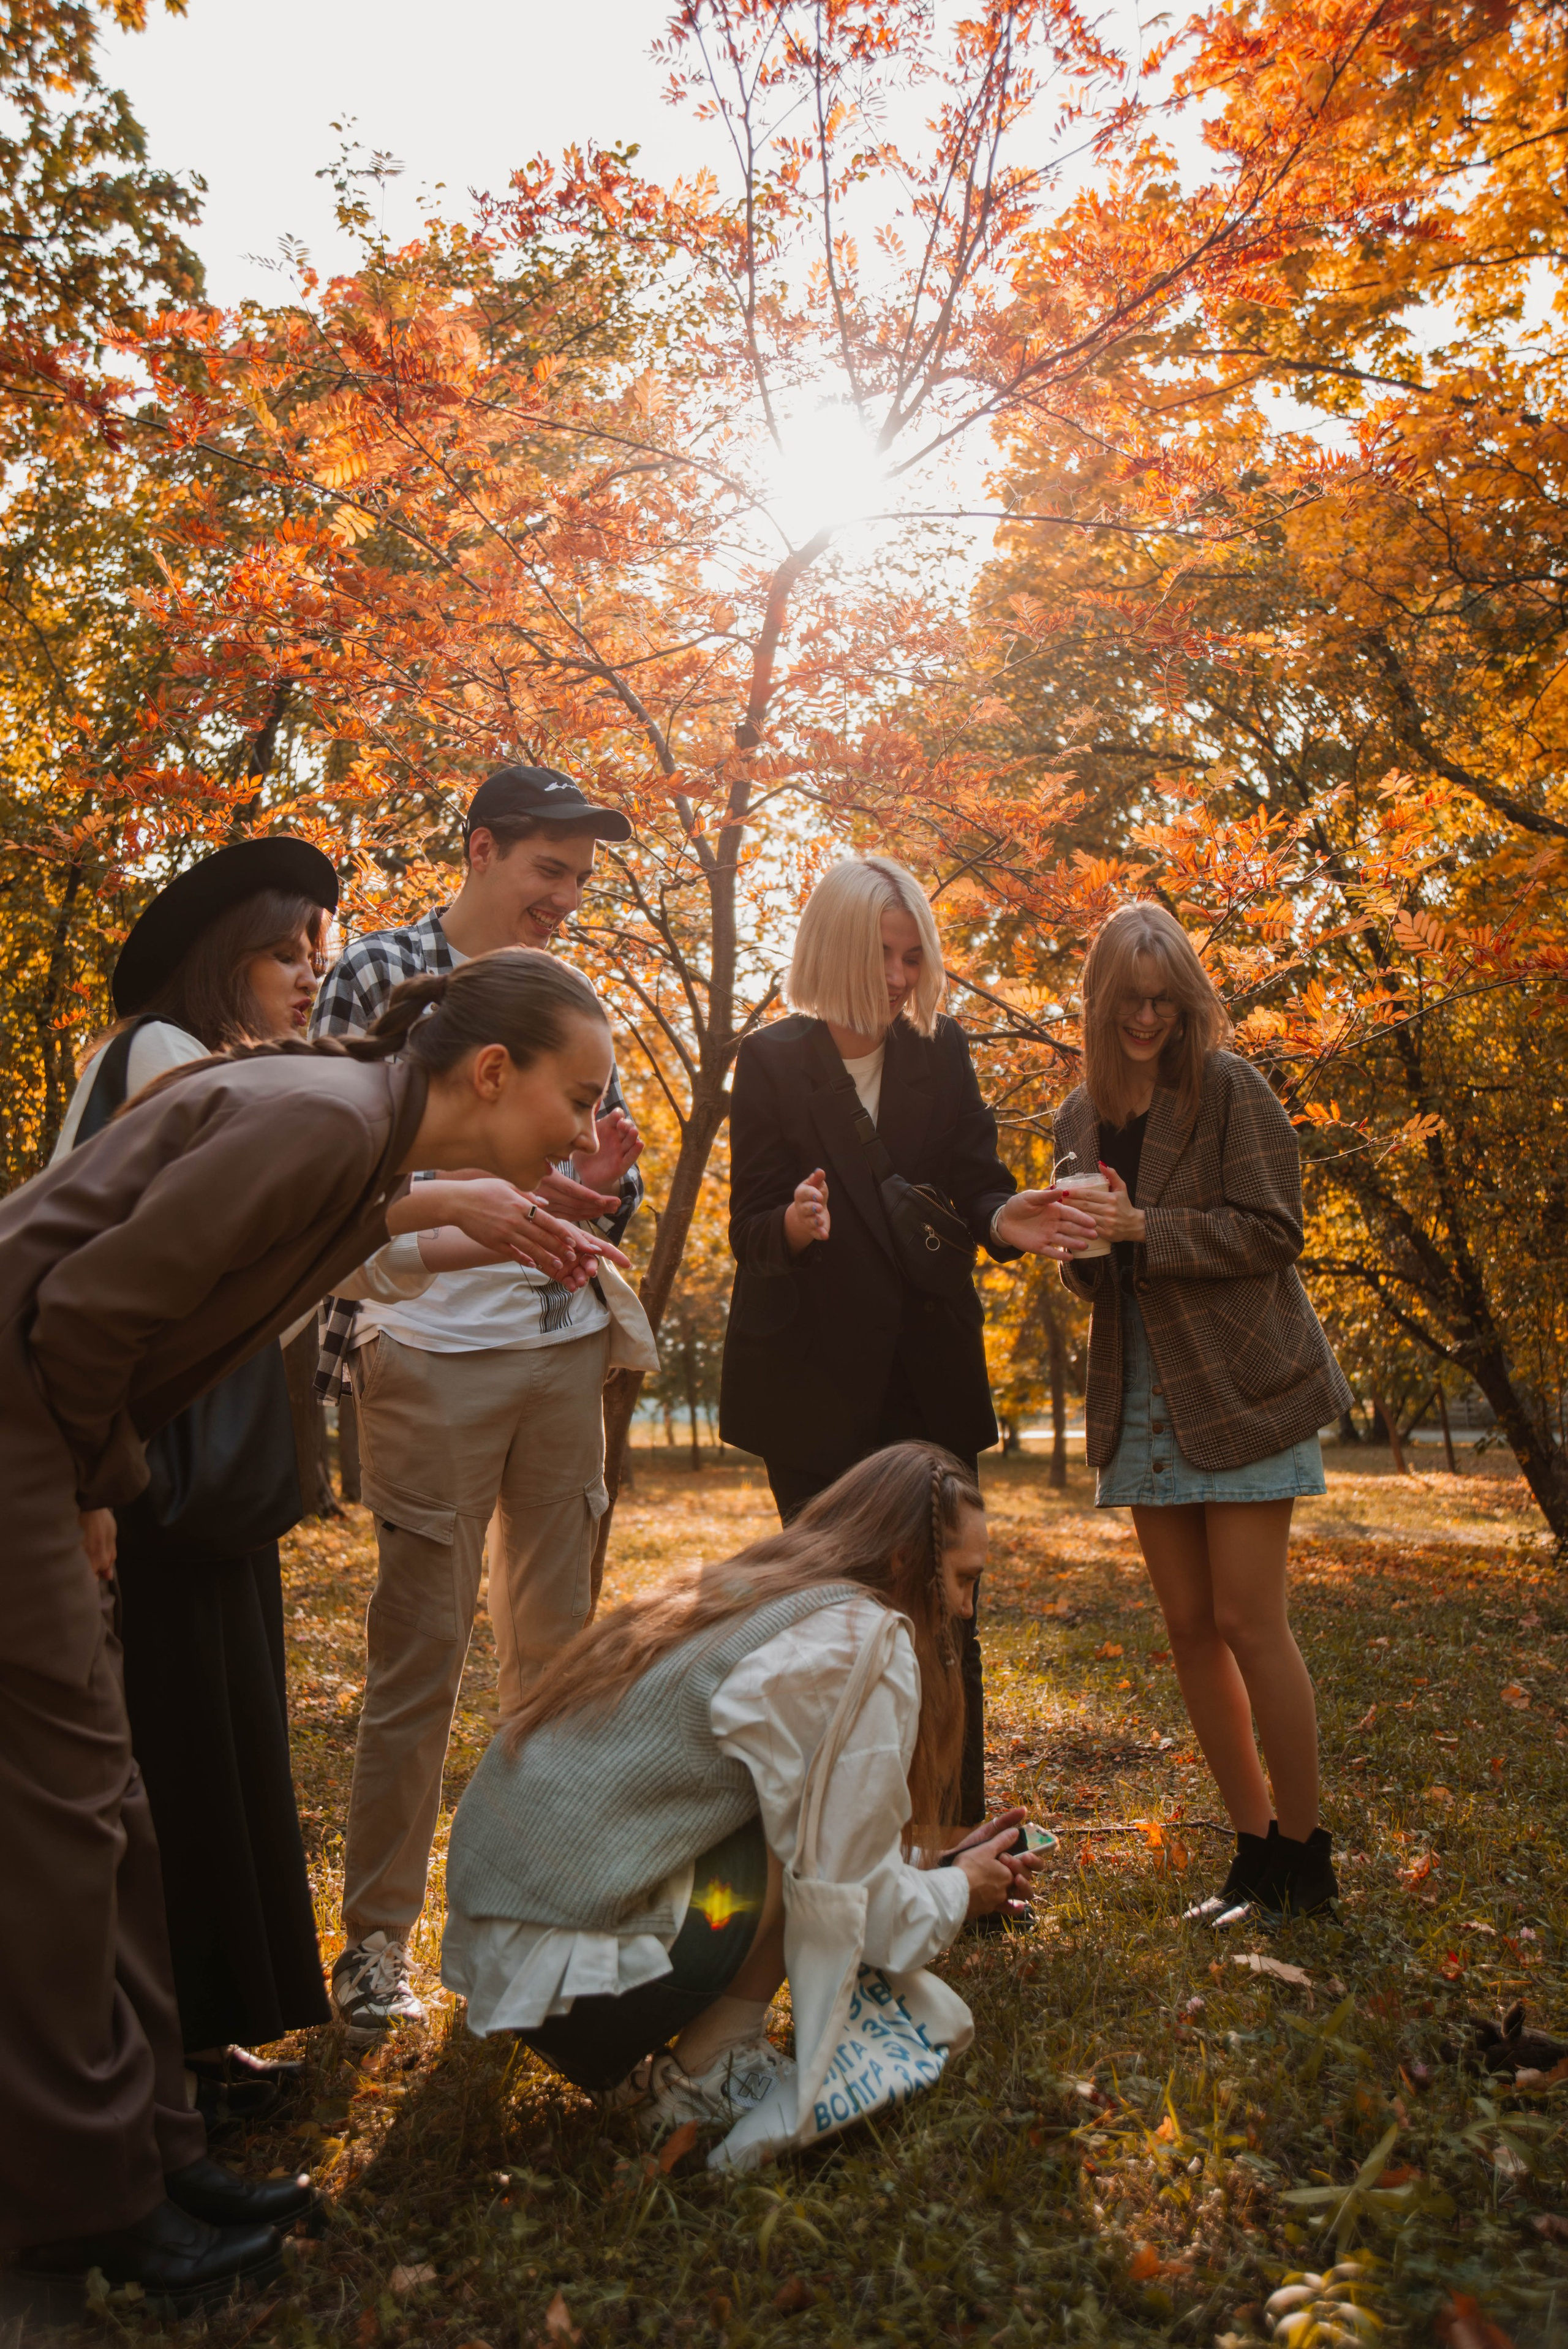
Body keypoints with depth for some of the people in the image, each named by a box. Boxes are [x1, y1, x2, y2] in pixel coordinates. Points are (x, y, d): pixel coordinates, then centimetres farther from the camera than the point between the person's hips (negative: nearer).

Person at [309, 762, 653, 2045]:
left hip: (562, 1348, 5)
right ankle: (377, 1938, 14)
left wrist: (607, 1184, -10)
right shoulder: (379, 974, -1)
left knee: (558, 1635, 12)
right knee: (422, 1645, -1)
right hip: (429, 1349, -5)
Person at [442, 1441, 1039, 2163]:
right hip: (564, 1982, -9)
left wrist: (950, 1870, 26)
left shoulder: (735, 1591, 15)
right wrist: (958, 1892, 14)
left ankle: (618, 2065, 14)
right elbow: (855, 1905, -6)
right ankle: (708, 2074, 2)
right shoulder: (862, 1643, -12)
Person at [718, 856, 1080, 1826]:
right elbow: (750, 1228, -7)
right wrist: (793, 1226, -30)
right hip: (814, 1381, -2)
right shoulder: (775, 1062, -4)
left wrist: (1003, 1218, -24)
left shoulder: (942, 1053, 5)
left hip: (931, 1373, 3)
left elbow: (974, 1183, -1)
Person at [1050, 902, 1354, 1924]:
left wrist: (1142, 1226, -20)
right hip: (1142, 1403, 6)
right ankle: (1255, 1845, 21)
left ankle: (1304, 1859, 12)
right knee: (1189, 1628, 8)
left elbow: (1273, 1228, -12)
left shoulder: (1228, 1087, -6)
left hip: (1243, 1386, -5)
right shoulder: (1082, 1115, 11)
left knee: (1249, 1623, -4)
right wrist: (1082, 1249, -8)